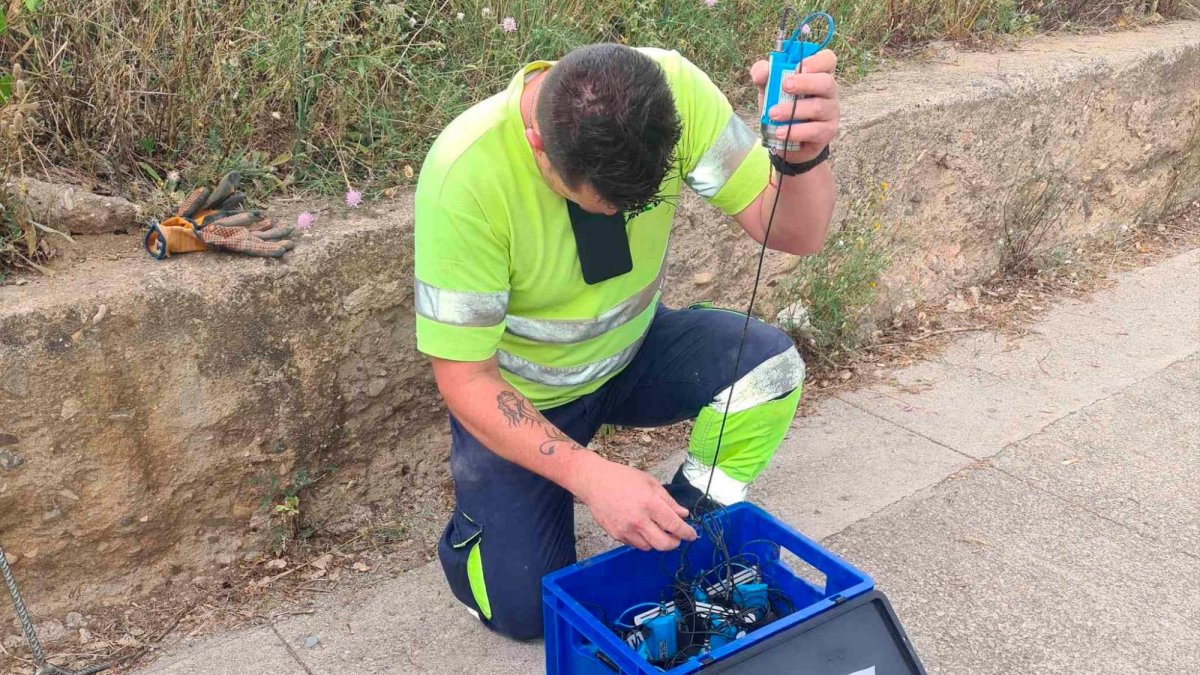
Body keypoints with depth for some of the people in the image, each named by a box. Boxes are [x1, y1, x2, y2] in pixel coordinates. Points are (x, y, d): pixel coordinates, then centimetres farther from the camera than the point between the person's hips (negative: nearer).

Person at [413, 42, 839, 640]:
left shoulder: (671, 90, -24)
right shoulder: (466, 175, -33)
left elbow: (792, 233, -24)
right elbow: (462, 377, -25)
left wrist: (805, 154, -47)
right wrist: (590, 475, -36)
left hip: (633, 352, 3)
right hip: (518, 394, -2)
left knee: (768, 364, -25)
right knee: (525, 609, -8)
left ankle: (683, 541, 1)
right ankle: (479, 485, 25)